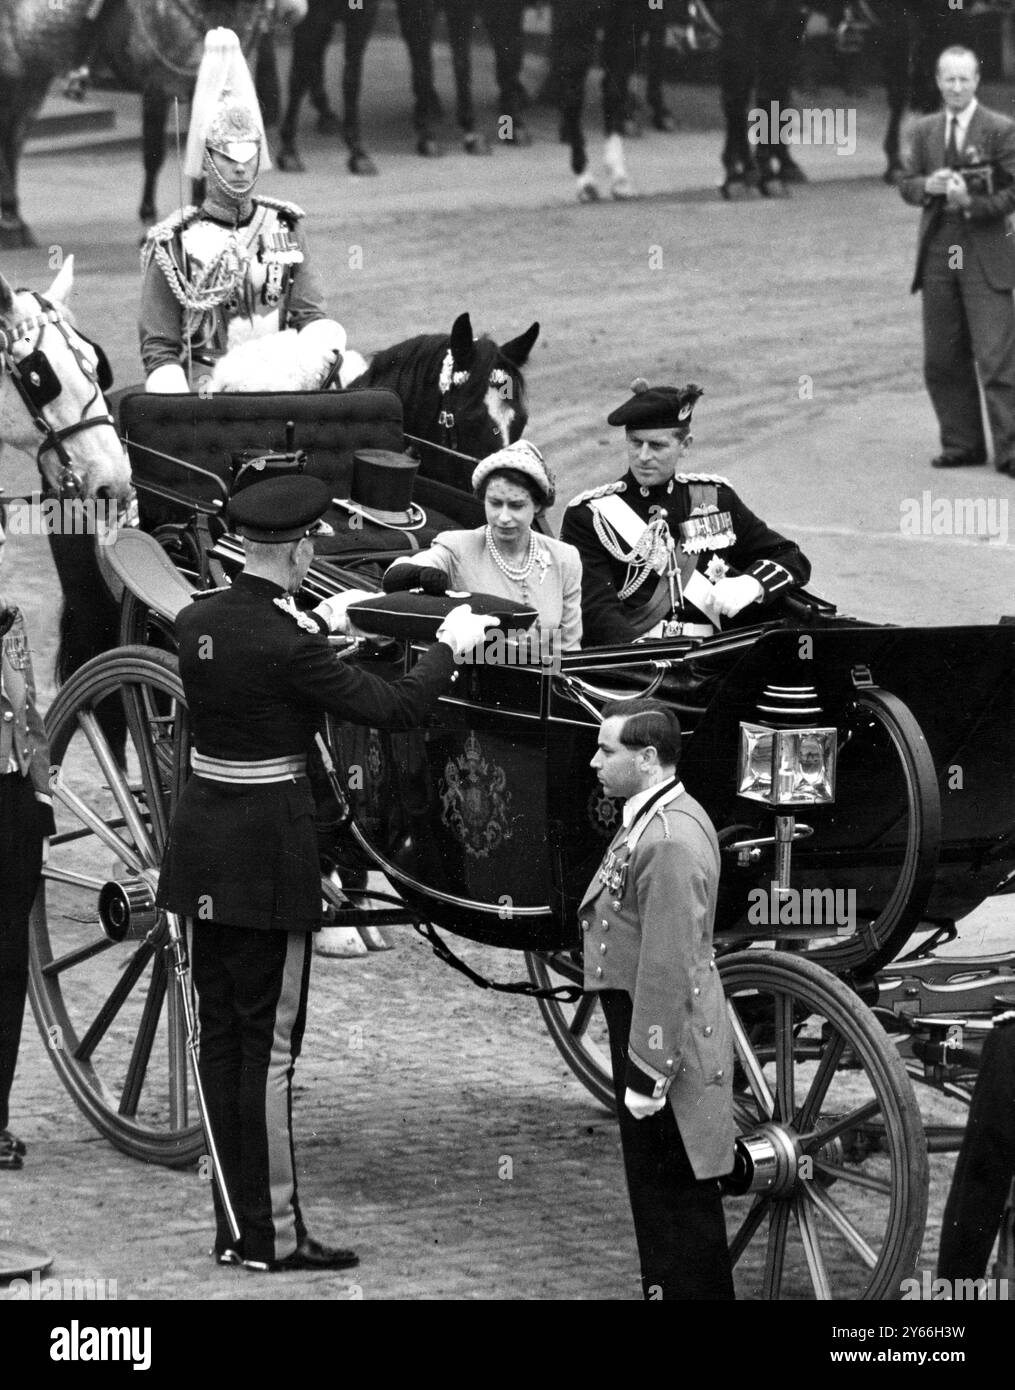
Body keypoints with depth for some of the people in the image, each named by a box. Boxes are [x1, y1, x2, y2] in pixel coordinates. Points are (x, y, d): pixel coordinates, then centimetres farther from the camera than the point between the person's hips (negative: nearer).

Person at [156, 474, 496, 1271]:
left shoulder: (196, 624, 3)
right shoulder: (290, 646, -20)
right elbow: (395, 709, -15)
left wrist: (320, 623, 36)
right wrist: (451, 647, 1)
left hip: (203, 847, 8)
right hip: (268, 855, -8)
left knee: (220, 1037, 12)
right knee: (269, 1046, -1)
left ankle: (234, 1226, 18)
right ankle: (272, 1235, 4)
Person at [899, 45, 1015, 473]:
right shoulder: (924, 132, 12)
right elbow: (906, 184, 14)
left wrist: (972, 202, -18)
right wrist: (928, 186, -8)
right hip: (938, 255, 5)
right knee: (942, 360, 7)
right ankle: (961, 444, 16)